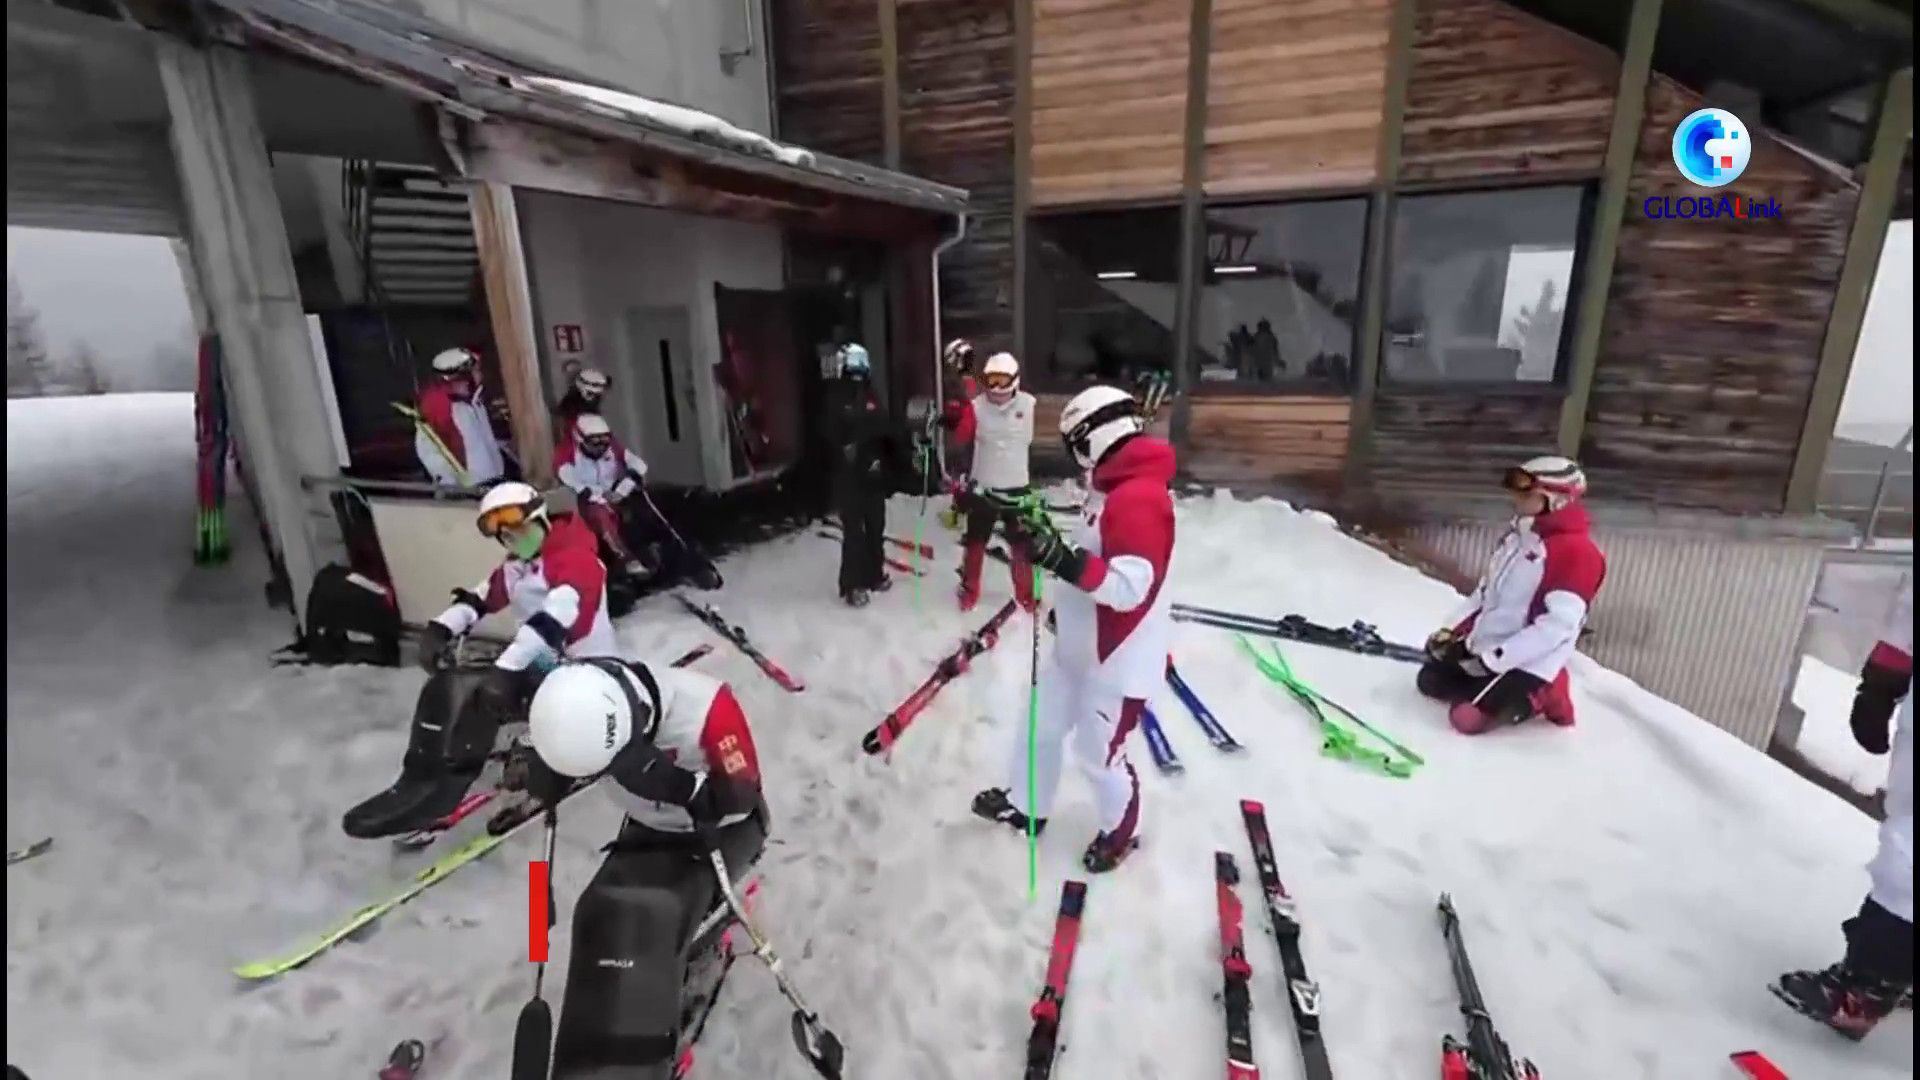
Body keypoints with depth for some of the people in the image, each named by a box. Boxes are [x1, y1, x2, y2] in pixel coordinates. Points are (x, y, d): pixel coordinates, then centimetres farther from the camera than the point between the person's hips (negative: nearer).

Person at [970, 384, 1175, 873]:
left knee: (1099, 753, 9)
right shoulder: (1114, 488, 7)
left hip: (1118, 658, -10)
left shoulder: (1140, 498, -26)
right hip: (1077, 646, 10)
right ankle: (1025, 805, 44)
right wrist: (1042, 542, 9)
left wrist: (1061, 559, -38)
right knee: (1042, 725, 21)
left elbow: (1129, 588, -31)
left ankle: (1120, 831, 37)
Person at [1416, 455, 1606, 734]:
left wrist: (1492, 659, -25)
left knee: (1468, 718, -18)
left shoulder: (1578, 552, -19)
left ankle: (1540, 697, 5)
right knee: (1430, 680, 5)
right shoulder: (1516, 535, 9)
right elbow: (1484, 591, 15)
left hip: (1528, 664, -8)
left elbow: (1557, 625, -25)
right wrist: (1451, 631, 3)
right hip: (1483, 647, 8)